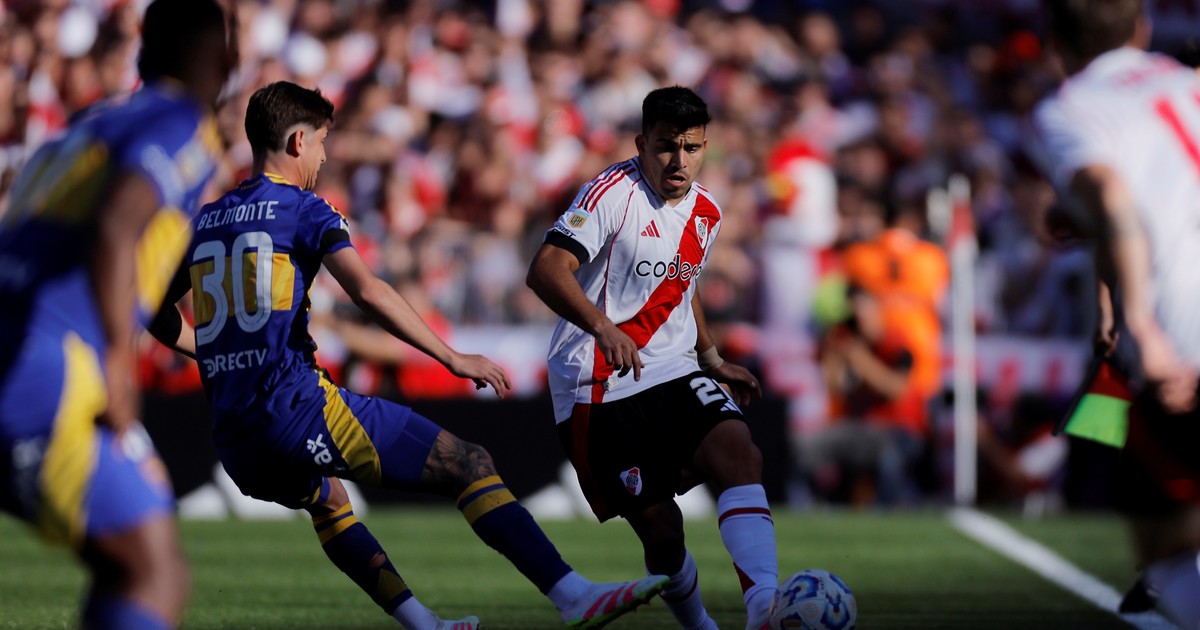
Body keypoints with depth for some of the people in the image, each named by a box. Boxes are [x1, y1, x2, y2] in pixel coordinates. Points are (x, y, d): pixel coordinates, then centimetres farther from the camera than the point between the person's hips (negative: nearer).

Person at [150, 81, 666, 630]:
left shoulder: (202, 223, 17)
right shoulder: (303, 209, -1)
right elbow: (366, 291, -16)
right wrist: (452, 358, -13)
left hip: (235, 444, 7)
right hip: (299, 411, -7)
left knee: (326, 499, 37)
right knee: (471, 466, -4)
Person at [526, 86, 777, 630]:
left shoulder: (706, 212, 11)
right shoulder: (614, 193, -13)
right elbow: (546, 271, -27)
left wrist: (712, 359, 20)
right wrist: (603, 327, -42)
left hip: (674, 373, 6)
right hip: (602, 389, -6)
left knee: (741, 455, -22)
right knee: (660, 526, -5)